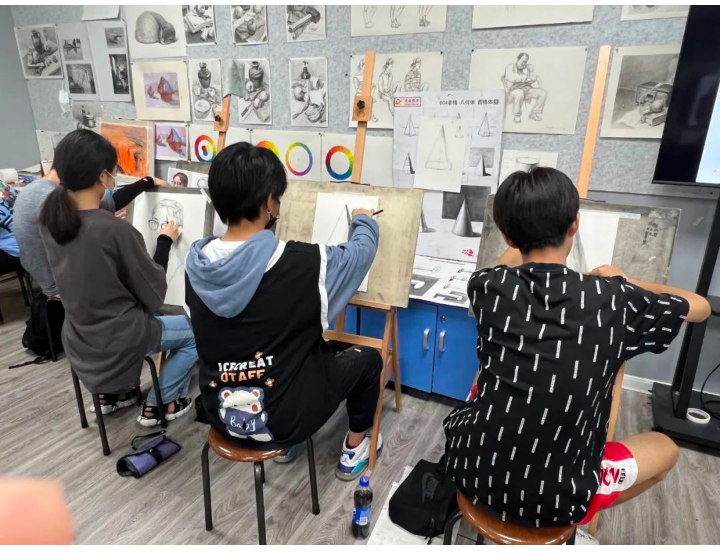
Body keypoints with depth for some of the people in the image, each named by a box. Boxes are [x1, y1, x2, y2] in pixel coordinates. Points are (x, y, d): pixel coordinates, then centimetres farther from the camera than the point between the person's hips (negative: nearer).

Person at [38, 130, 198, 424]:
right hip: (115, 341, -7)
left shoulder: (50, 217, -9)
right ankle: (159, 404, 22)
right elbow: (154, 295, -19)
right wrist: (165, 241, -6)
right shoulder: (116, 231, -31)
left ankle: (116, 393, 39)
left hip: (78, 338, 8)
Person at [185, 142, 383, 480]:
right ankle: (354, 450, 37)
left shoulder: (196, 263, -10)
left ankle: (284, 446, 44)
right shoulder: (303, 264, -26)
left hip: (223, 416, 6)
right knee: (367, 358, 18)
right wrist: (363, 220, 17)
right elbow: (362, 250, -6)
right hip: (284, 419, -5)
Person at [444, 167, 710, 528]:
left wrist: (520, 245, 36)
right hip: (556, 499, -2)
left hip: (471, 469, 3)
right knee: (665, 448, 23)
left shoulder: (490, 287, -8)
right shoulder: (614, 300, -13)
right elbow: (700, 307, 10)